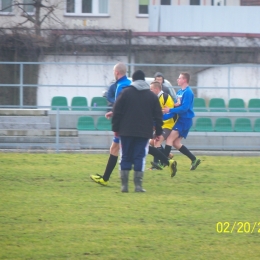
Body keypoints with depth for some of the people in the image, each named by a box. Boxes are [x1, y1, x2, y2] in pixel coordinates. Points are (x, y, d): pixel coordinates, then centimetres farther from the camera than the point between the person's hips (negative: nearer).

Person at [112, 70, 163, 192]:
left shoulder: (125, 93, 1)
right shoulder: (152, 96, 8)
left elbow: (117, 112, -1)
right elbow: (158, 115, 9)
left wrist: (115, 128, 6)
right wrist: (158, 132, 16)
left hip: (126, 131, -1)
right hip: (144, 132, 1)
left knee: (125, 158, 5)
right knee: (139, 158, 1)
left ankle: (124, 185, 1)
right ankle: (138, 185, -6)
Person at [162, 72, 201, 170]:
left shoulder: (187, 92, -14)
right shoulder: (179, 92, 14)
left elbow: (184, 108, -22)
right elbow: (176, 105, 15)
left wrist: (170, 110, -23)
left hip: (185, 120, -10)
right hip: (180, 119, 10)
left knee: (170, 139, -13)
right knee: (176, 143, 10)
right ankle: (194, 159, 15)